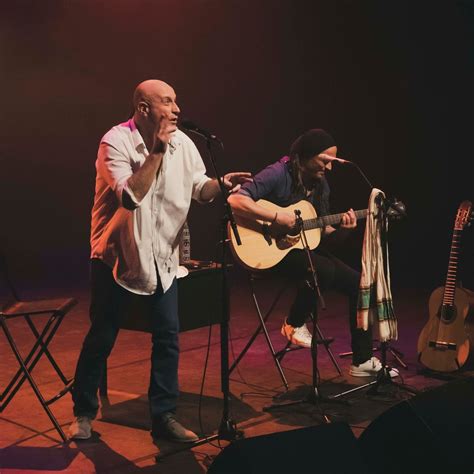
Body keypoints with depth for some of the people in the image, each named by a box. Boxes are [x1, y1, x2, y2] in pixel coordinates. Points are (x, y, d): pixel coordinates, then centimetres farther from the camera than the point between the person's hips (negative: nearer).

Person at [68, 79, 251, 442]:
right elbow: (130, 196, -28)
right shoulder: (116, 141, -16)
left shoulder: (182, 143, -1)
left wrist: (222, 183, -15)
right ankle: (84, 413, 21)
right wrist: (156, 152, -26)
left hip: (162, 255, 4)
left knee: (168, 336, 2)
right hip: (117, 255, -4)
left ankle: (164, 415, 14)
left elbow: (199, 188, 5)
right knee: (101, 338, 5)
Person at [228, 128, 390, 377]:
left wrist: (342, 230, -10)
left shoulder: (320, 184, 8)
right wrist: (277, 218, -29)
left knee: (358, 283, -6)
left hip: (305, 247, 8)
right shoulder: (278, 174, -16)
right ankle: (294, 324, -4)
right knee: (324, 270, -33)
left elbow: (323, 233, 12)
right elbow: (235, 200, -29)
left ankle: (363, 360, 3)